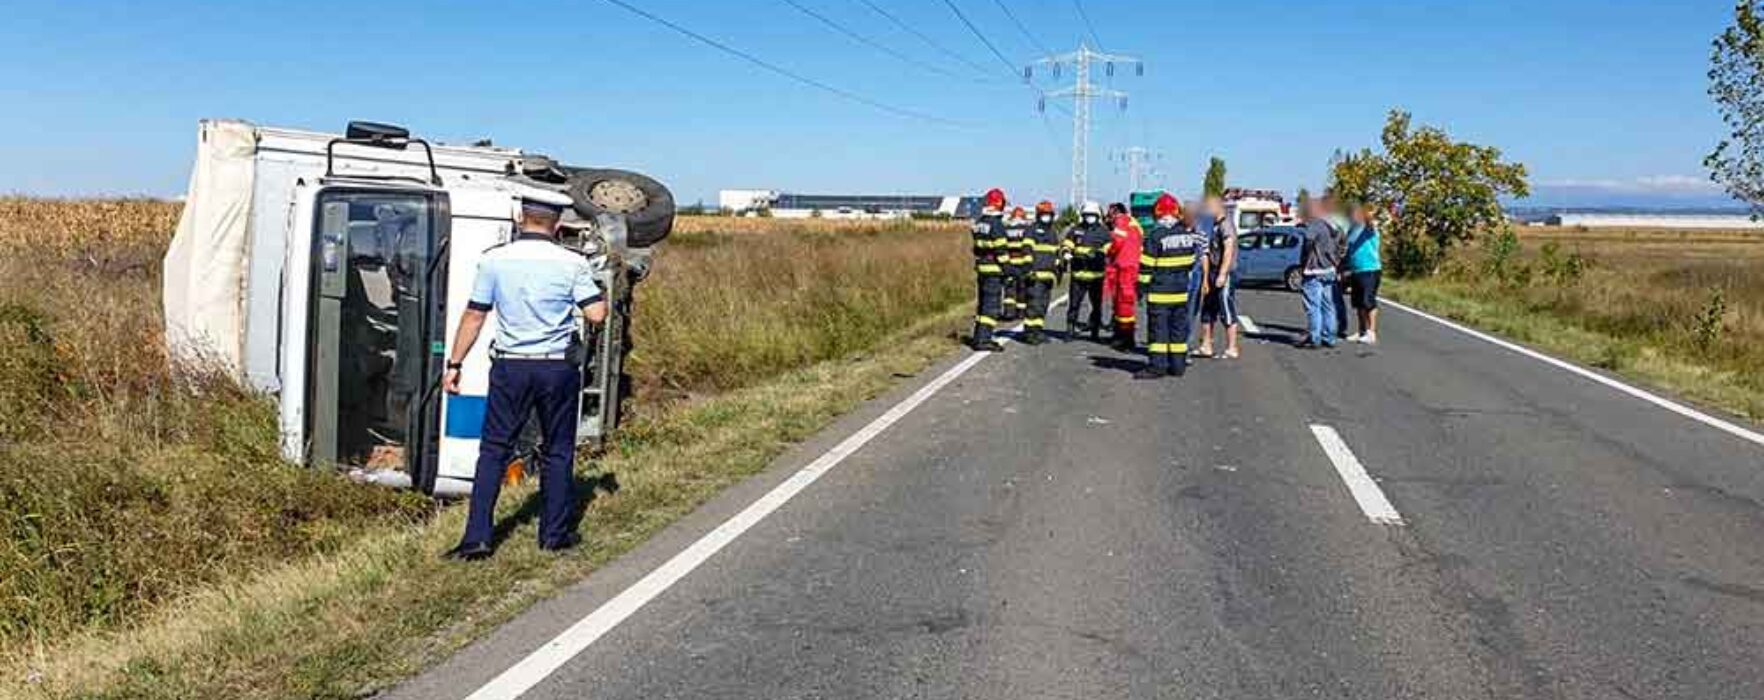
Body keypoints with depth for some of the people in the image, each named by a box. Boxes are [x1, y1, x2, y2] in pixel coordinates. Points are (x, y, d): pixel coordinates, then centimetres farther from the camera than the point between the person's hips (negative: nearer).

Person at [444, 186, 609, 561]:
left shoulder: (495, 260, -2)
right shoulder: (572, 263, -6)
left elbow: (473, 316, 1)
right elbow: (596, 314, -11)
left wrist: (454, 364, 8)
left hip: (510, 367, 1)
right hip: (558, 368, 0)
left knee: (493, 451, 7)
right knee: (557, 452, 12)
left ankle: (478, 536, 2)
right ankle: (554, 533, 19)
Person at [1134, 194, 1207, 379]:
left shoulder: (1156, 235, -13)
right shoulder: (1188, 232, 6)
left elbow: (1146, 264, -13)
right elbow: (1202, 243, 23)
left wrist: (1142, 286, -5)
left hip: (1160, 292, -6)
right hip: (1182, 290, 6)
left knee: (1158, 328, -3)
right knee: (1179, 327, 11)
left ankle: (1157, 365, -5)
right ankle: (1178, 365, 14)